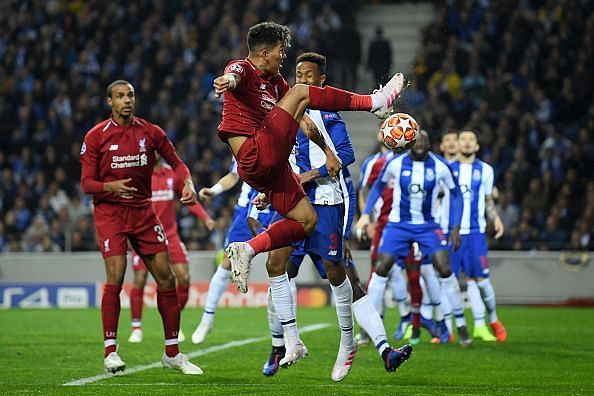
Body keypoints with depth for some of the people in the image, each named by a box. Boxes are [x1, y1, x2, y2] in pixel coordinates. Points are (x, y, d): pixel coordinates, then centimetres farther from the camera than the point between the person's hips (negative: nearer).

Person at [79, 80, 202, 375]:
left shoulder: (150, 132, 4)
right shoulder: (96, 136, -3)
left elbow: (175, 162, 14)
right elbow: (87, 183, -4)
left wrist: (188, 183, -7)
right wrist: (111, 187, -24)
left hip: (143, 211, 3)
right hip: (109, 211, -3)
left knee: (166, 277, -1)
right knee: (116, 276, -18)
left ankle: (172, 354, 9)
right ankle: (110, 352, -9)